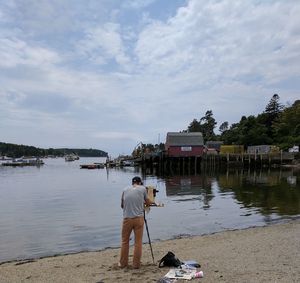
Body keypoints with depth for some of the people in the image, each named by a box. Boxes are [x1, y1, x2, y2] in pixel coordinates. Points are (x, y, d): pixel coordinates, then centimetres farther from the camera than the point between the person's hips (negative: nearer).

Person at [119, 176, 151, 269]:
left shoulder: (125, 190, 7)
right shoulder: (143, 189, 2)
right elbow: (148, 203, 12)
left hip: (127, 218, 2)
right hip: (139, 218, -1)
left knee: (125, 241, 14)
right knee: (138, 242, 8)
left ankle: (123, 263, 23)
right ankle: (136, 264, 15)